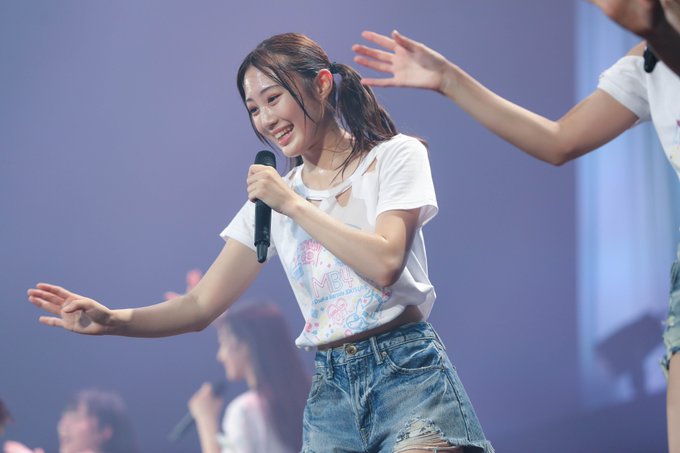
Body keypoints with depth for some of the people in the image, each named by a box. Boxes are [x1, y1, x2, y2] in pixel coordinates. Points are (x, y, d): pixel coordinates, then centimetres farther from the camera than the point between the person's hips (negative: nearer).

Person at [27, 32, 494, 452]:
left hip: (408, 372, -4)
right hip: (332, 389, 4)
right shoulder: (270, 199, 15)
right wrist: (110, 320, -5)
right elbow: (201, 306, 11)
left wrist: (293, 204, -7)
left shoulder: (395, 156, 2)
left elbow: (385, 264, -13)